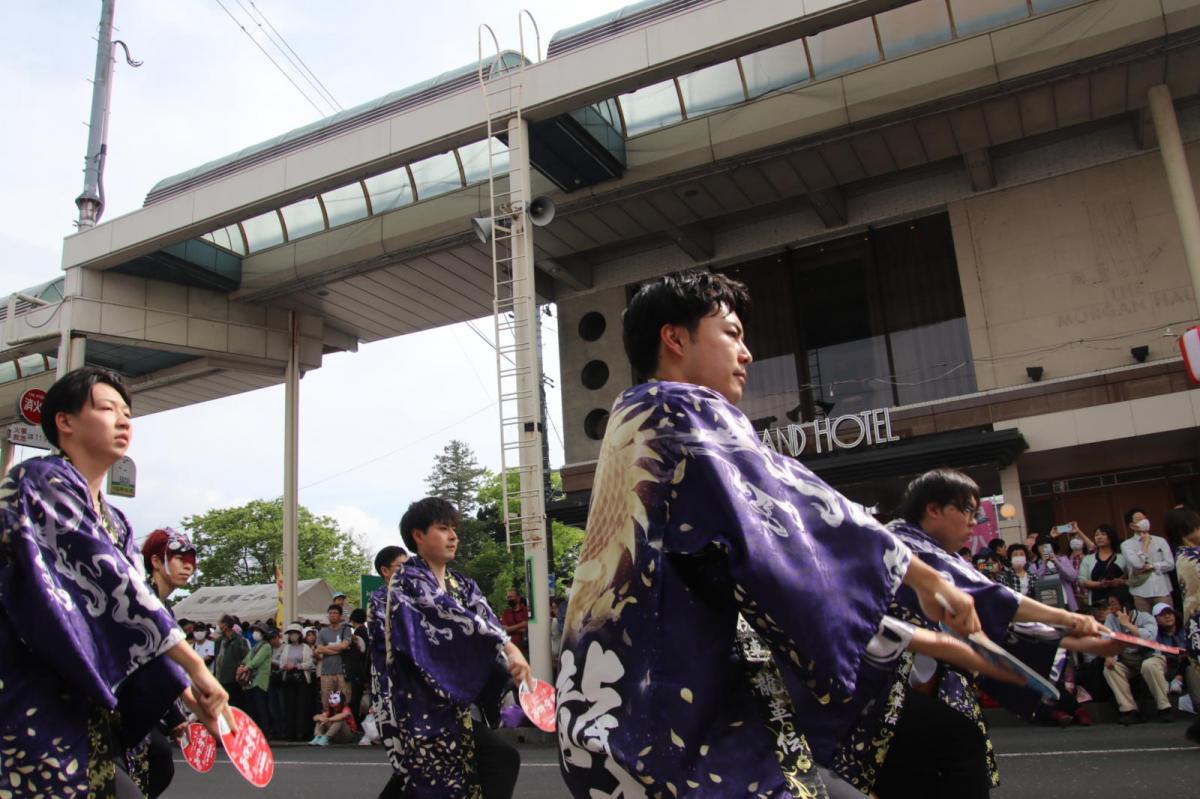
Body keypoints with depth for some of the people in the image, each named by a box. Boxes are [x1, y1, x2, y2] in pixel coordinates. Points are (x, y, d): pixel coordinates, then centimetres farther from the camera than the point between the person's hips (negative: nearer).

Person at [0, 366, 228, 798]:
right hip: (40, 705, -8)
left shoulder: (114, 522, 17)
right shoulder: (44, 481, -7)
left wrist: (188, 692, 2)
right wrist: (193, 664, -17)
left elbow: (135, 611, 12)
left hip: (100, 707, 8)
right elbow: (111, 584, -16)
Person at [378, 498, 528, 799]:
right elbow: (452, 615, -24)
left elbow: (486, 620, -5)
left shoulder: (462, 584, 12)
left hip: (452, 703, 7)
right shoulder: (407, 579, -10)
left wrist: (514, 665, -23)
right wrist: (510, 647, -34)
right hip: (420, 705, -7)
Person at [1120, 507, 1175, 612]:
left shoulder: (1160, 540, 8)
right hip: (1141, 592, -2)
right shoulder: (1126, 544, 0)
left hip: (1162, 590, 2)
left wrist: (1151, 566, -9)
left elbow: (1170, 564, 3)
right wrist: (1145, 543, -5)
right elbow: (1138, 564, -14)